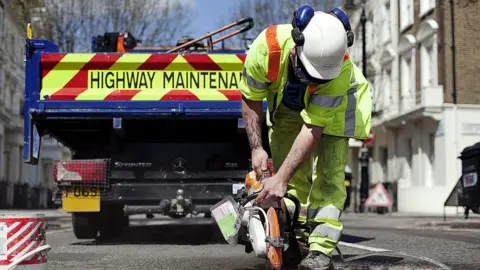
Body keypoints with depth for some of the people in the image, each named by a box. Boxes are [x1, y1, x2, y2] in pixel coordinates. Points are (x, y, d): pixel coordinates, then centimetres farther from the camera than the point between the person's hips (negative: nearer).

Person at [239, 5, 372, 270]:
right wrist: (256, 148, -21)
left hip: (332, 100, -3)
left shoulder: (340, 70, -41)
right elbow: (250, 100, -17)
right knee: (289, 167, -2)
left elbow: (312, 129, -36)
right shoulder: (266, 47, -37)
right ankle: (298, 237, 9)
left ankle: (320, 248, -18)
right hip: (287, 103, 3)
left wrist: (280, 179, -37)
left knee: (328, 171, -15)